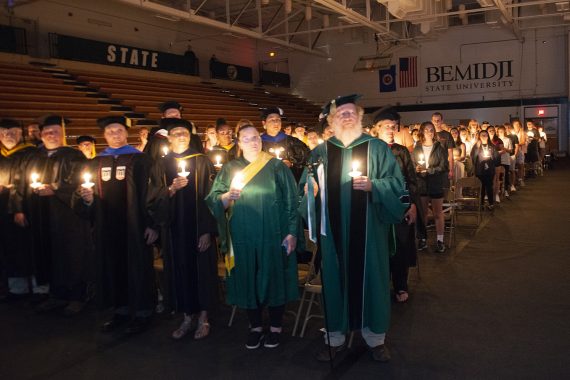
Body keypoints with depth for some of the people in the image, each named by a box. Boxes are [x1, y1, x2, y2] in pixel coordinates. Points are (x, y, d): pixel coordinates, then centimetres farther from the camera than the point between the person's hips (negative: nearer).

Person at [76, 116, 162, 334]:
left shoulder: (140, 160, -2)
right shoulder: (96, 163, 11)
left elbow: (151, 192, -7)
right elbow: (87, 199, 14)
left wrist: (153, 224, -14)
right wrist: (86, 199, -10)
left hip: (134, 224, -4)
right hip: (107, 225, 4)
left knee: (137, 266, 3)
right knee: (113, 267, 9)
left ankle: (142, 312, 14)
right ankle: (120, 310, 23)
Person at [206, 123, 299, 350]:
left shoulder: (276, 166, 3)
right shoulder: (230, 169, 8)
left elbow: (291, 200, -1)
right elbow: (213, 201, 4)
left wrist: (292, 232, -7)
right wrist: (227, 196, -18)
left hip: (273, 236, -2)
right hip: (243, 237, 2)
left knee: (274, 279, 6)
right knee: (248, 281, 8)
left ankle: (276, 327, 22)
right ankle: (255, 326, 24)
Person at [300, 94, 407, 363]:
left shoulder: (377, 148, 3)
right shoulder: (321, 151, 7)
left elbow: (397, 184, -1)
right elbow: (307, 187, 9)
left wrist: (373, 185, -18)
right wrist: (310, 189, -13)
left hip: (367, 229, -1)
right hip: (333, 230, 1)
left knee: (370, 277, 7)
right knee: (335, 279, 8)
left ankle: (375, 337, 24)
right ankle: (335, 337, 24)